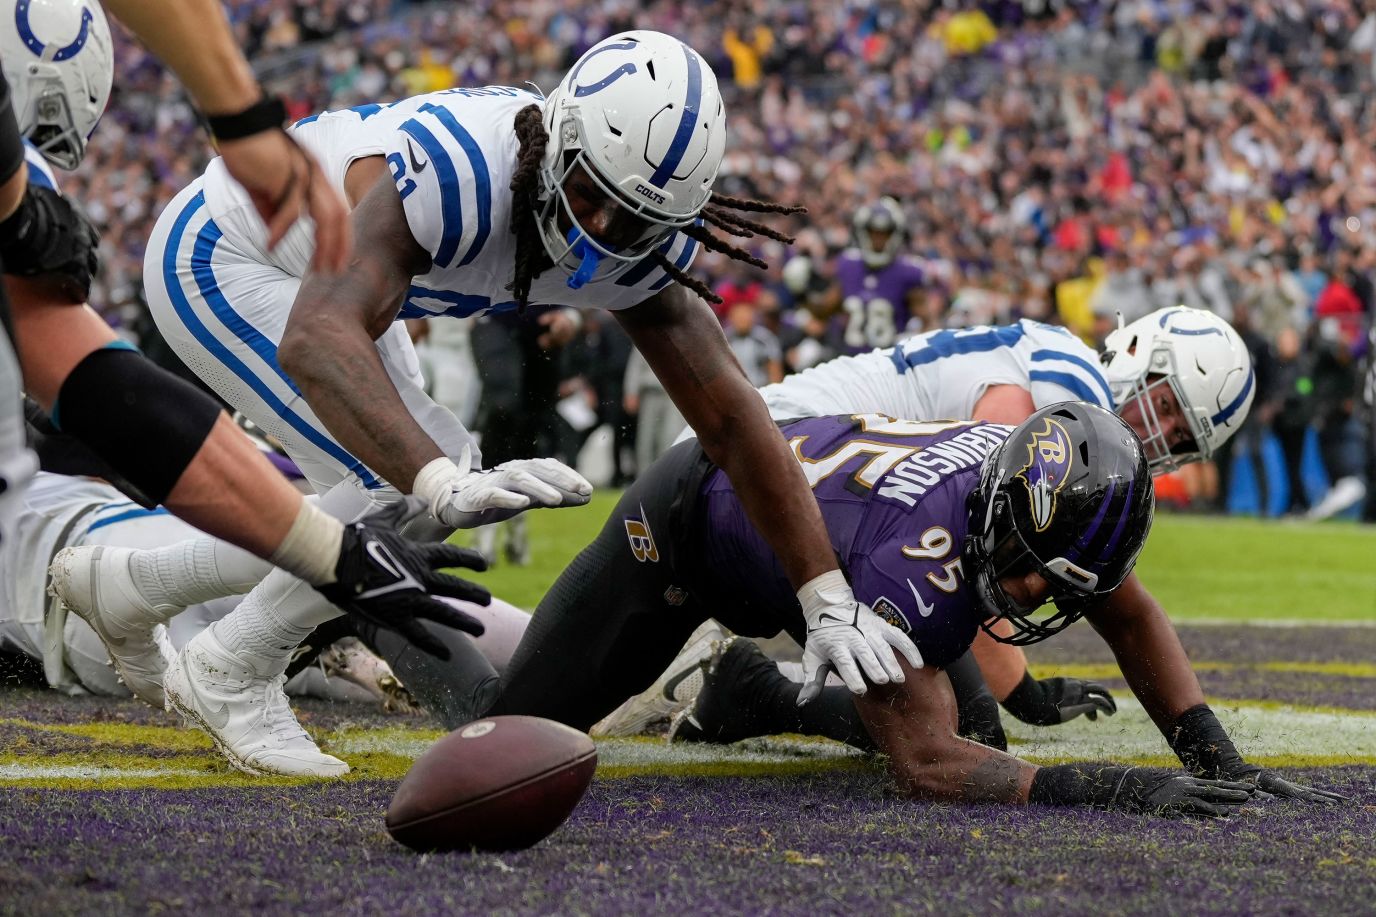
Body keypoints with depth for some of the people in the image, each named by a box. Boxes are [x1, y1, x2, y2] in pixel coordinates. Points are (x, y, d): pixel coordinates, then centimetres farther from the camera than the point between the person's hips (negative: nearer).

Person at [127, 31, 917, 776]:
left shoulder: (641, 247, -18)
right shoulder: (453, 171, -42)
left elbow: (730, 414, -13)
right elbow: (316, 342, -55)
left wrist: (830, 601, -18)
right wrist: (446, 485, -67)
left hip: (316, 271, 8)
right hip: (216, 259, -8)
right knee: (402, 483, -21)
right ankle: (229, 674, 0)